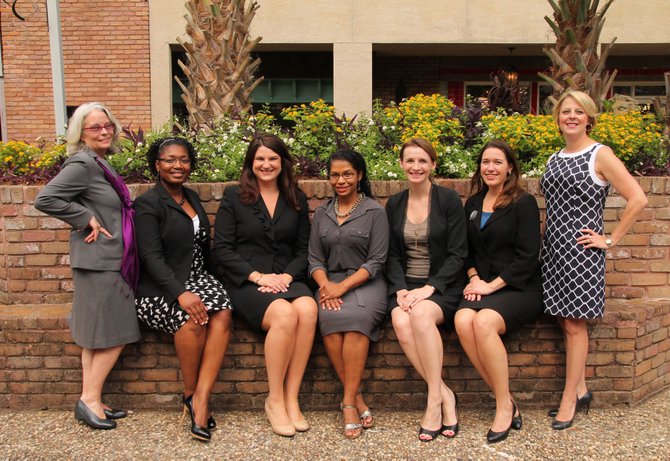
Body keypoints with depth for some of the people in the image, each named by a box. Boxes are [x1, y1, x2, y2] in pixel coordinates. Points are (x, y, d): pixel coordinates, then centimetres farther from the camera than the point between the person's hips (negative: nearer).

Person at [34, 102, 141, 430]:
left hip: (112, 261, 9)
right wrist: (86, 219, -17)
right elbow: (45, 199, -21)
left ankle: (90, 401, 19)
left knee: (96, 337, 12)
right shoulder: (83, 164, -13)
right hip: (98, 261, -9)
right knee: (113, 334, -4)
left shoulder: (101, 164, 15)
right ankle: (90, 400, 8)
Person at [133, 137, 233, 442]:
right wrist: (180, 294, -29)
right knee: (192, 316, -34)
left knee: (222, 314, -26)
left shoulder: (192, 197, 16)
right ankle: (190, 394, -12)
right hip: (158, 290, -5)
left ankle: (200, 401, -25)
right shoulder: (147, 203, -5)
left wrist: (217, 281, 10)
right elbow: (152, 257, -16)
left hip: (197, 279, 5)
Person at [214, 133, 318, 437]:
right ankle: (274, 399, -17)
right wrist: (258, 276, -12)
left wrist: (288, 275, -8)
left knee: (308, 308, -33)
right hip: (245, 283, -3)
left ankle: (291, 398, -21)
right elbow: (222, 249, 0)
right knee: (285, 314, -34)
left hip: (286, 279, 3)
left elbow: (303, 249, 13)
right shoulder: (233, 197, 8)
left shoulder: (297, 199, 16)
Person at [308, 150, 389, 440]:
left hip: (366, 282, -3)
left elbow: (376, 262, -3)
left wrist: (343, 286, -14)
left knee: (356, 317, -35)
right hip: (330, 283, 3)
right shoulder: (321, 214, 15)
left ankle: (348, 402, -25)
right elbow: (315, 260, 11)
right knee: (329, 318, -30)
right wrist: (326, 284, -9)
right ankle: (357, 399, -19)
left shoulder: (374, 211, 3)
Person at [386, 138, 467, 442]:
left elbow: (457, 254, -6)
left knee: (421, 314, -35)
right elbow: (392, 255, 9)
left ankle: (435, 399, -21)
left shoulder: (449, 200, -2)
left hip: (443, 286, -3)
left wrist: (429, 288, -18)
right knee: (401, 321, -30)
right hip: (405, 285, 3)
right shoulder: (394, 204, 10)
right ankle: (445, 396, -17)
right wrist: (401, 289, -9)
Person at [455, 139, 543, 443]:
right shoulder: (472, 204, 15)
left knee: (484, 322, -33)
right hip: (482, 286, 5)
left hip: (518, 288, -4)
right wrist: (474, 278, 0)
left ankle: (505, 406, -16)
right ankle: (505, 400, -14)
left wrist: (492, 285, -13)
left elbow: (527, 257, -9)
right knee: (463, 321, -28)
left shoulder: (523, 203, -2)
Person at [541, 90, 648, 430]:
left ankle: (569, 400, 10)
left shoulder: (600, 155, -6)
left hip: (581, 251, -6)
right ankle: (581, 391, 23)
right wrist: (547, 242, 12)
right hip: (554, 250, 6)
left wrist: (610, 240, -11)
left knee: (574, 324, -1)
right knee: (565, 322, 9)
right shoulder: (554, 159, 14)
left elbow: (637, 199, -11)